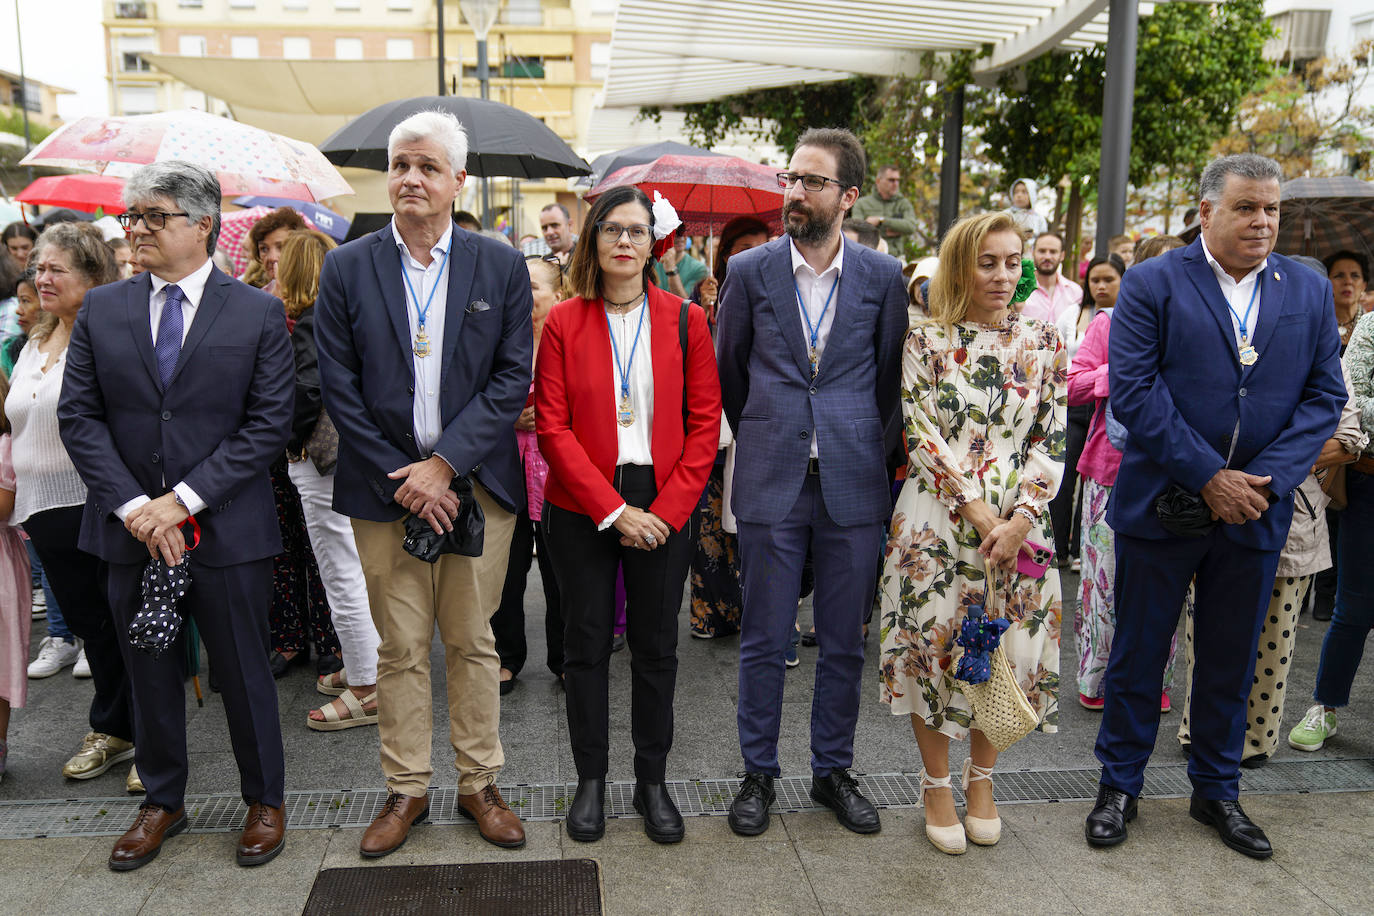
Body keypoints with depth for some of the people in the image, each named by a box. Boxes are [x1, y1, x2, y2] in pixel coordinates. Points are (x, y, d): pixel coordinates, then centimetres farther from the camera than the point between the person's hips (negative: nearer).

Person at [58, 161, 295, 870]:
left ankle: (264, 800, 29)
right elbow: (79, 416, 2)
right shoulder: (102, 310, 5)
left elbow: (269, 424, -9)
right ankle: (162, 801, 36)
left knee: (243, 673, 9)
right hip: (131, 528, 3)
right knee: (149, 675, 16)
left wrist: (184, 499, -15)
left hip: (227, 531, -3)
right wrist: (133, 505, -11)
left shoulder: (259, 314, -4)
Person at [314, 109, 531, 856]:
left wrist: (443, 463, -12)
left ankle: (479, 784, 25)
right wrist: (400, 479, -9)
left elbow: (513, 378, -4)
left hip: (475, 483, 0)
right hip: (383, 487, 0)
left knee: (473, 642, 10)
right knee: (400, 648, 9)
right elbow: (339, 386, -1)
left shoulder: (501, 266, 2)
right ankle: (406, 788, 25)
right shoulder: (346, 268, 3)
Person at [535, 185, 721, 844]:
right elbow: (552, 426, -6)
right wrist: (612, 510, -13)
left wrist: (666, 511, -10)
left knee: (656, 645, 9)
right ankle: (590, 781, 24)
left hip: (663, 508, 1)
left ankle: (653, 782, 24)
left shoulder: (685, 321, 2)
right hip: (581, 508, 0)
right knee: (586, 642, 8)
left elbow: (705, 425, 0)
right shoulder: (563, 323, 0)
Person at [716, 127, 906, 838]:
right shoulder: (749, 271, 1)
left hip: (852, 485, 1)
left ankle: (833, 771, 29)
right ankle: (758, 773, 25)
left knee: (844, 642, 11)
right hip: (771, 484, 0)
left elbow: (890, 377, 11)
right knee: (765, 640, 7)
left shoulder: (882, 277, 2)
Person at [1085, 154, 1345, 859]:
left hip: (1255, 510, 3)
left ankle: (1217, 790, 33)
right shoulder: (1153, 283, -5)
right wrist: (1209, 477, -16)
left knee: (1231, 659, 15)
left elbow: (1324, 396, 3)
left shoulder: (1309, 291, 7)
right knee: (1138, 652, 9)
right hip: (1163, 505, -3)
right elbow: (1132, 390, -13)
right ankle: (1119, 785, 25)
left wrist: (1265, 479, -11)